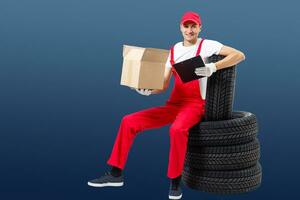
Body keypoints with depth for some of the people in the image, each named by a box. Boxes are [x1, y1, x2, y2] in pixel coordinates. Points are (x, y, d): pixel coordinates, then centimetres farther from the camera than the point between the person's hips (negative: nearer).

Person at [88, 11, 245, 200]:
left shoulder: (206, 45, -3)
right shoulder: (174, 50, 13)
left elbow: (239, 55, -14)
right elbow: (163, 86, 10)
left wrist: (213, 67, -25)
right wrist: (148, 90, -11)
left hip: (194, 104, -6)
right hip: (173, 104, 6)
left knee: (177, 129, -39)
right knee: (129, 121, -5)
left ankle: (175, 182, -21)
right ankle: (116, 174, 1)